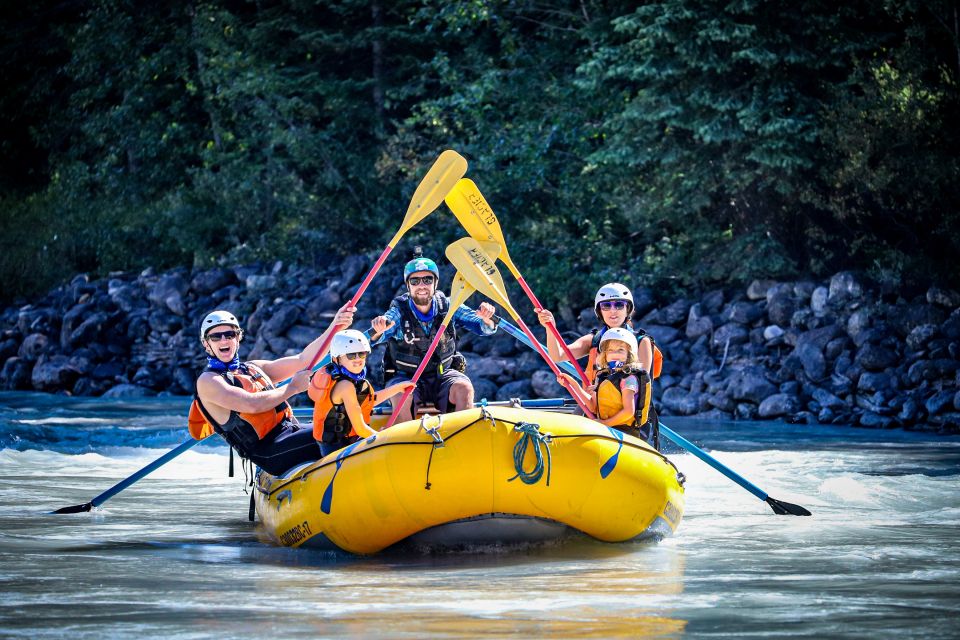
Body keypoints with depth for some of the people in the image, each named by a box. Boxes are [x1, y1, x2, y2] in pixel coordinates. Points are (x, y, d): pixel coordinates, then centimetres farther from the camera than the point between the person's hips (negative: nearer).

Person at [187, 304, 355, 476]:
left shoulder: (254, 368, 22)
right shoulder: (208, 381, -1)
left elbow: (303, 360, 15)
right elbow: (252, 404, -15)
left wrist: (335, 326, 5)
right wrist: (293, 388, -4)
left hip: (293, 434, 8)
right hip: (269, 453, -8)